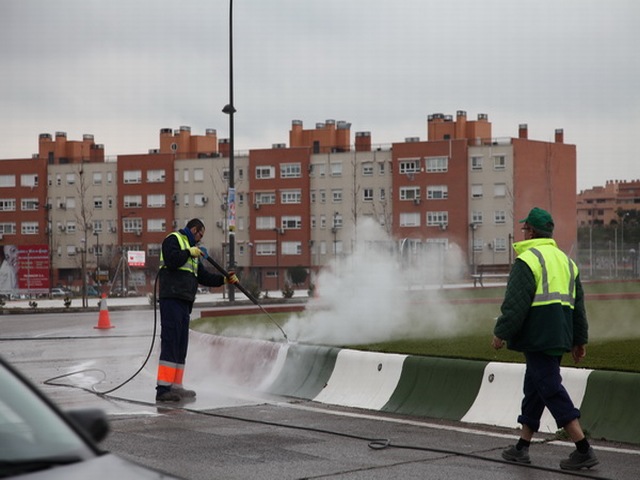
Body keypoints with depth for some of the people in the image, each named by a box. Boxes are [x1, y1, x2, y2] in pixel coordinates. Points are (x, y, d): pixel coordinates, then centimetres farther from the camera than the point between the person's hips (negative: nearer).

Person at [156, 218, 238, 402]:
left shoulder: (192, 250, 29)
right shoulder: (173, 239, 1)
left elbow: (203, 277, 26)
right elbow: (172, 260, -18)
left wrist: (224, 279, 15)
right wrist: (190, 252, -6)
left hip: (184, 301, 10)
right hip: (171, 298, -10)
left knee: (181, 345, 9)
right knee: (170, 342, -14)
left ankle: (175, 386, 12)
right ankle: (163, 388, -18)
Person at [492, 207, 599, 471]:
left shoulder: (527, 259, -10)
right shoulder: (565, 260, 17)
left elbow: (515, 303, -16)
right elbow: (578, 303, 20)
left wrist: (501, 332, -8)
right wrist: (579, 340, 24)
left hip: (537, 339, -9)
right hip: (559, 337, 9)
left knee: (550, 388, -9)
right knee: (534, 389, 16)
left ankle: (583, 449, -15)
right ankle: (522, 447, 22)